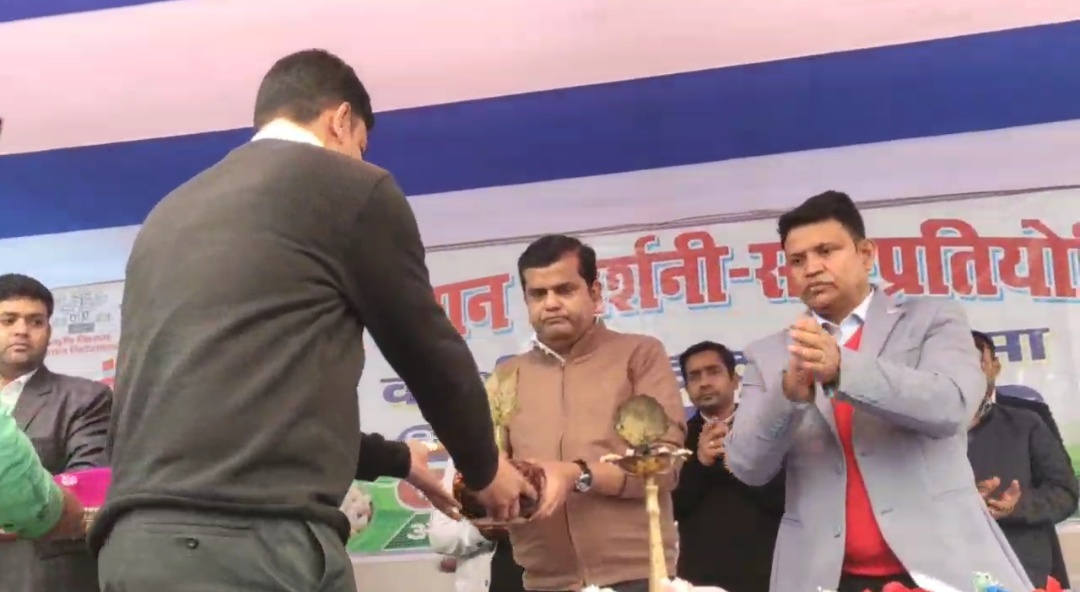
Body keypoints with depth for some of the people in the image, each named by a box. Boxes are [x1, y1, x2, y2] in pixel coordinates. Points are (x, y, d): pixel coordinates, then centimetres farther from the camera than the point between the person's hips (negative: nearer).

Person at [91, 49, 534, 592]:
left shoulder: (169, 213, 22)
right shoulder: (351, 186, 2)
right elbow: (429, 353, 10)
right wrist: (485, 468, 29)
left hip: (135, 537, 8)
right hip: (257, 542, -8)